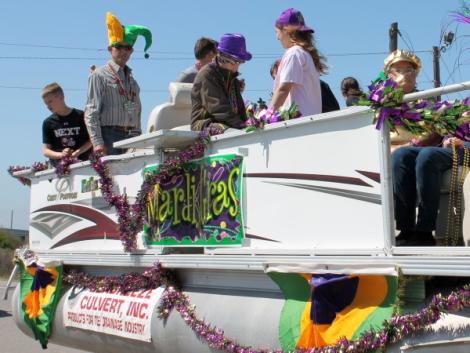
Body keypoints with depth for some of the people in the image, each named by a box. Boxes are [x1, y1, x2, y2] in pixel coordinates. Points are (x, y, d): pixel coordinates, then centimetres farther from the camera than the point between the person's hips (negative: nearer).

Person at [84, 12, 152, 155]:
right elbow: (91, 113, -5)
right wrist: (97, 143, -15)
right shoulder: (99, 75, 2)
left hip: (131, 136, 5)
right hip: (109, 135, -5)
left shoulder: (131, 79, 21)